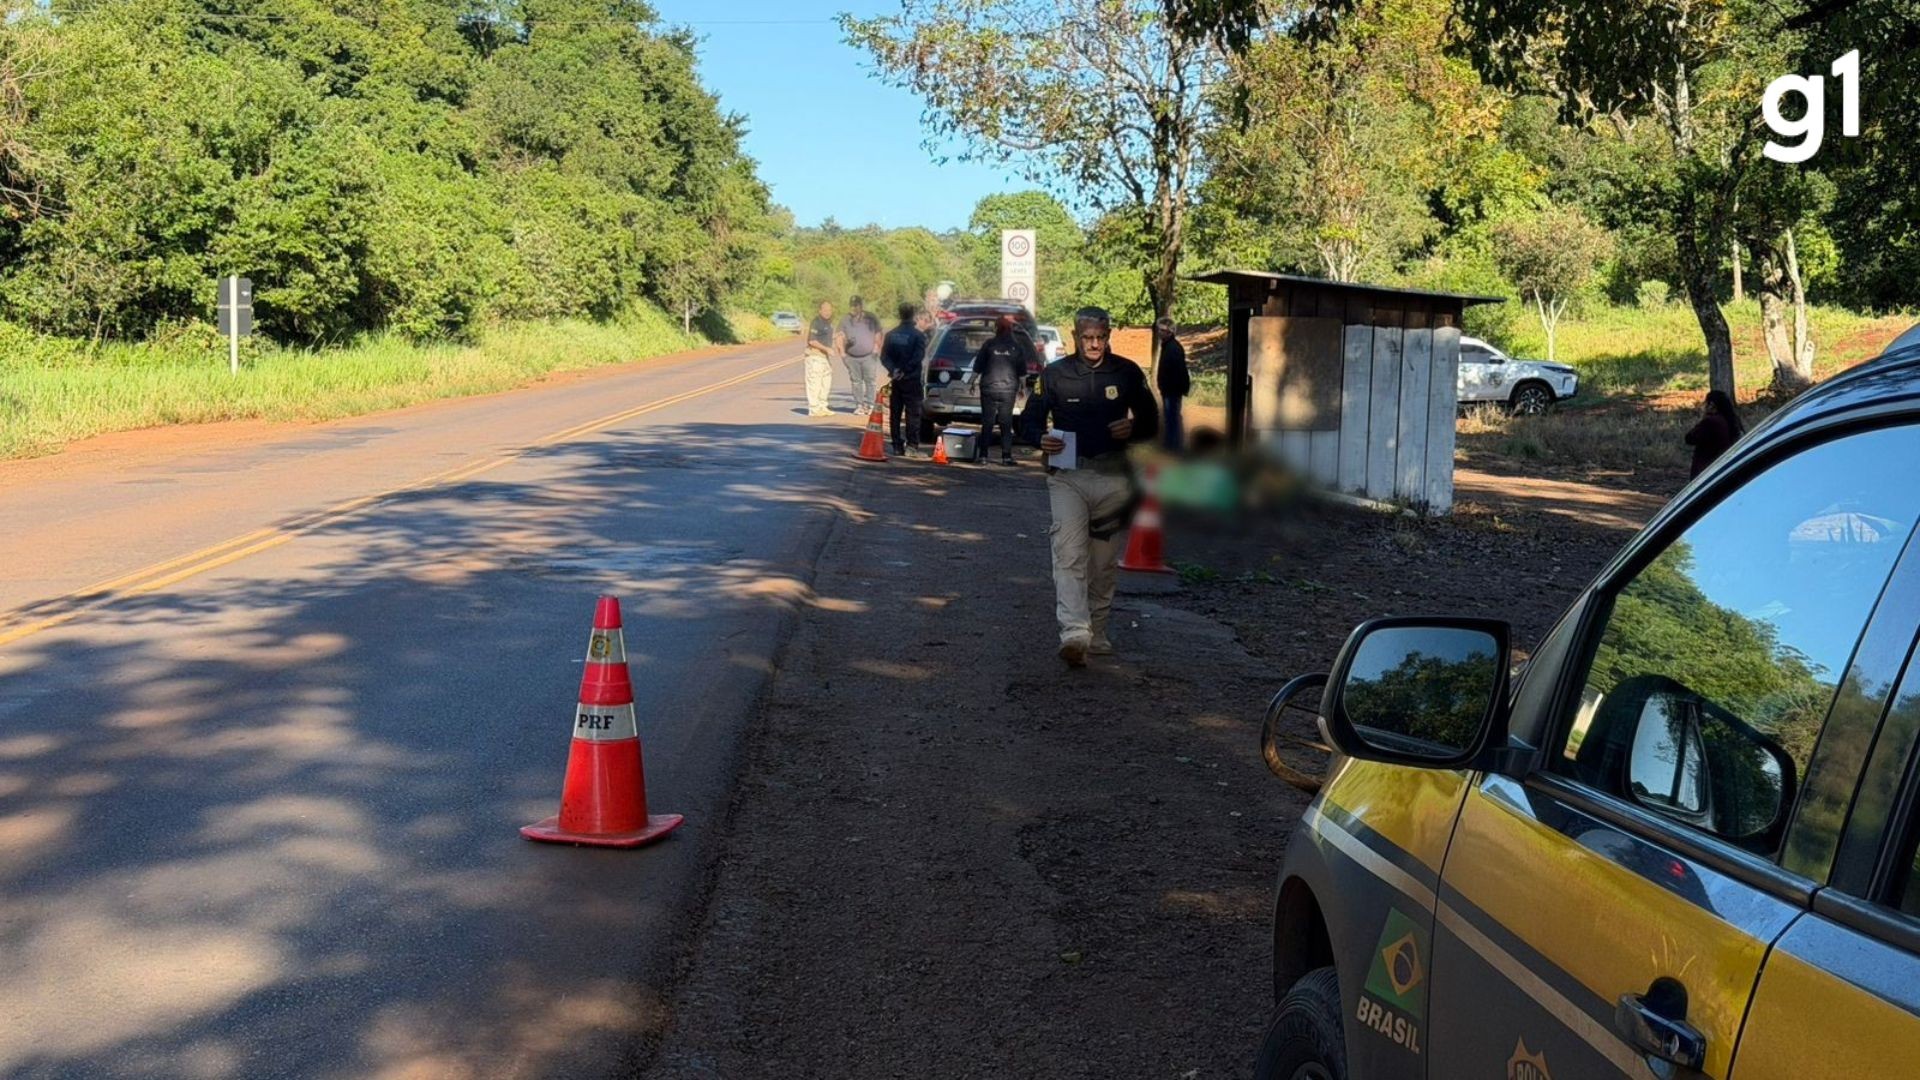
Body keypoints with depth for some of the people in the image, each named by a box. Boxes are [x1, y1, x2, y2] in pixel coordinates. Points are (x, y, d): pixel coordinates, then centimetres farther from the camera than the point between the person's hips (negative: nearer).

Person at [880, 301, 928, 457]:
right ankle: (912, 446, -6)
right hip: (912, 380, -4)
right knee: (912, 413, -2)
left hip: (896, 380, 4)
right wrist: (904, 371, -12)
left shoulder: (891, 334, 6)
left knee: (895, 414, 9)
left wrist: (894, 370, -8)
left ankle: (897, 446, 10)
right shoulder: (918, 335, -9)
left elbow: (884, 356, 1)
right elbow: (917, 357, -18)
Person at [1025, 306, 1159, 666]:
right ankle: (1073, 633, -29)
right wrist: (1041, 440, -13)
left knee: (1103, 562, 10)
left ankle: (1097, 633, 23)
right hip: (1067, 476, -2)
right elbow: (1030, 419, 9)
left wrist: (1133, 428, -10)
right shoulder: (1054, 374, 3)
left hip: (1113, 477, 2)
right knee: (1069, 554, -17)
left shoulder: (1127, 373, 6)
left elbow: (1151, 422, 13)